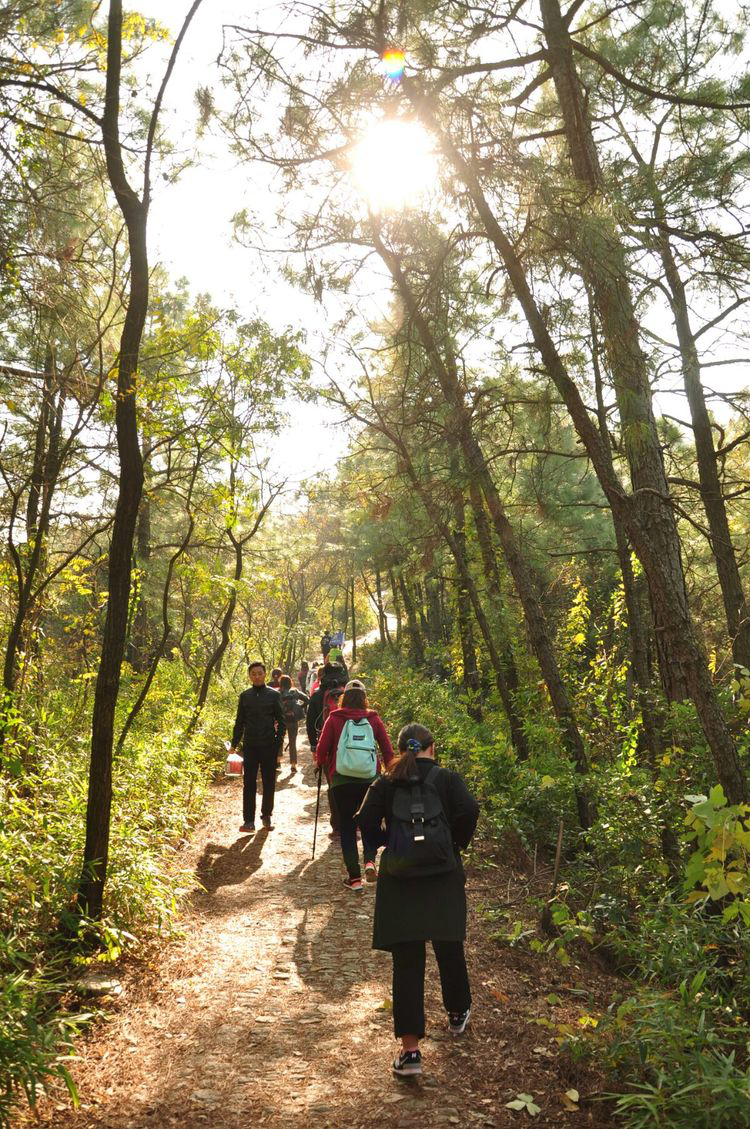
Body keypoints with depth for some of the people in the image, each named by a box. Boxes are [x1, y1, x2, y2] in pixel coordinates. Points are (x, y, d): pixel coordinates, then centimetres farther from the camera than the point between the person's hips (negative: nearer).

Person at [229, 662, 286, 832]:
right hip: (250, 746, 1)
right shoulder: (245, 696, 6)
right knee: (249, 783, 0)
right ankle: (249, 820, 2)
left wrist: (279, 741, -8)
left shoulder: (273, 695, 0)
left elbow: (281, 721, 1)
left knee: (269, 783, 6)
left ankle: (267, 816, 19)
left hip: (269, 746, -1)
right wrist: (234, 744, 7)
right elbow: (239, 722, 11)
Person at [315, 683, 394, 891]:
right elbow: (388, 751, 1)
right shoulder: (373, 720, 3)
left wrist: (324, 766, 18)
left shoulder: (334, 719, -1)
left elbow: (321, 751, -2)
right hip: (370, 780, 1)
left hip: (342, 780, -1)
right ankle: (370, 860, -4)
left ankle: (354, 877, 8)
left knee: (347, 827, 11)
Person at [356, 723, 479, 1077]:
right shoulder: (447, 778, 0)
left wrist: (390, 842, 11)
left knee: (406, 959, 1)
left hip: (398, 879, 0)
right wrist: (456, 845, 1)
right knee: (449, 948, 20)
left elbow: (366, 822, -6)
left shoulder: (386, 783, 4)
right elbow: (469, 810, -15)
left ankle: (410, 1049, -1)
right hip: (443, 876, 0)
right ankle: (458, 1014, 41)